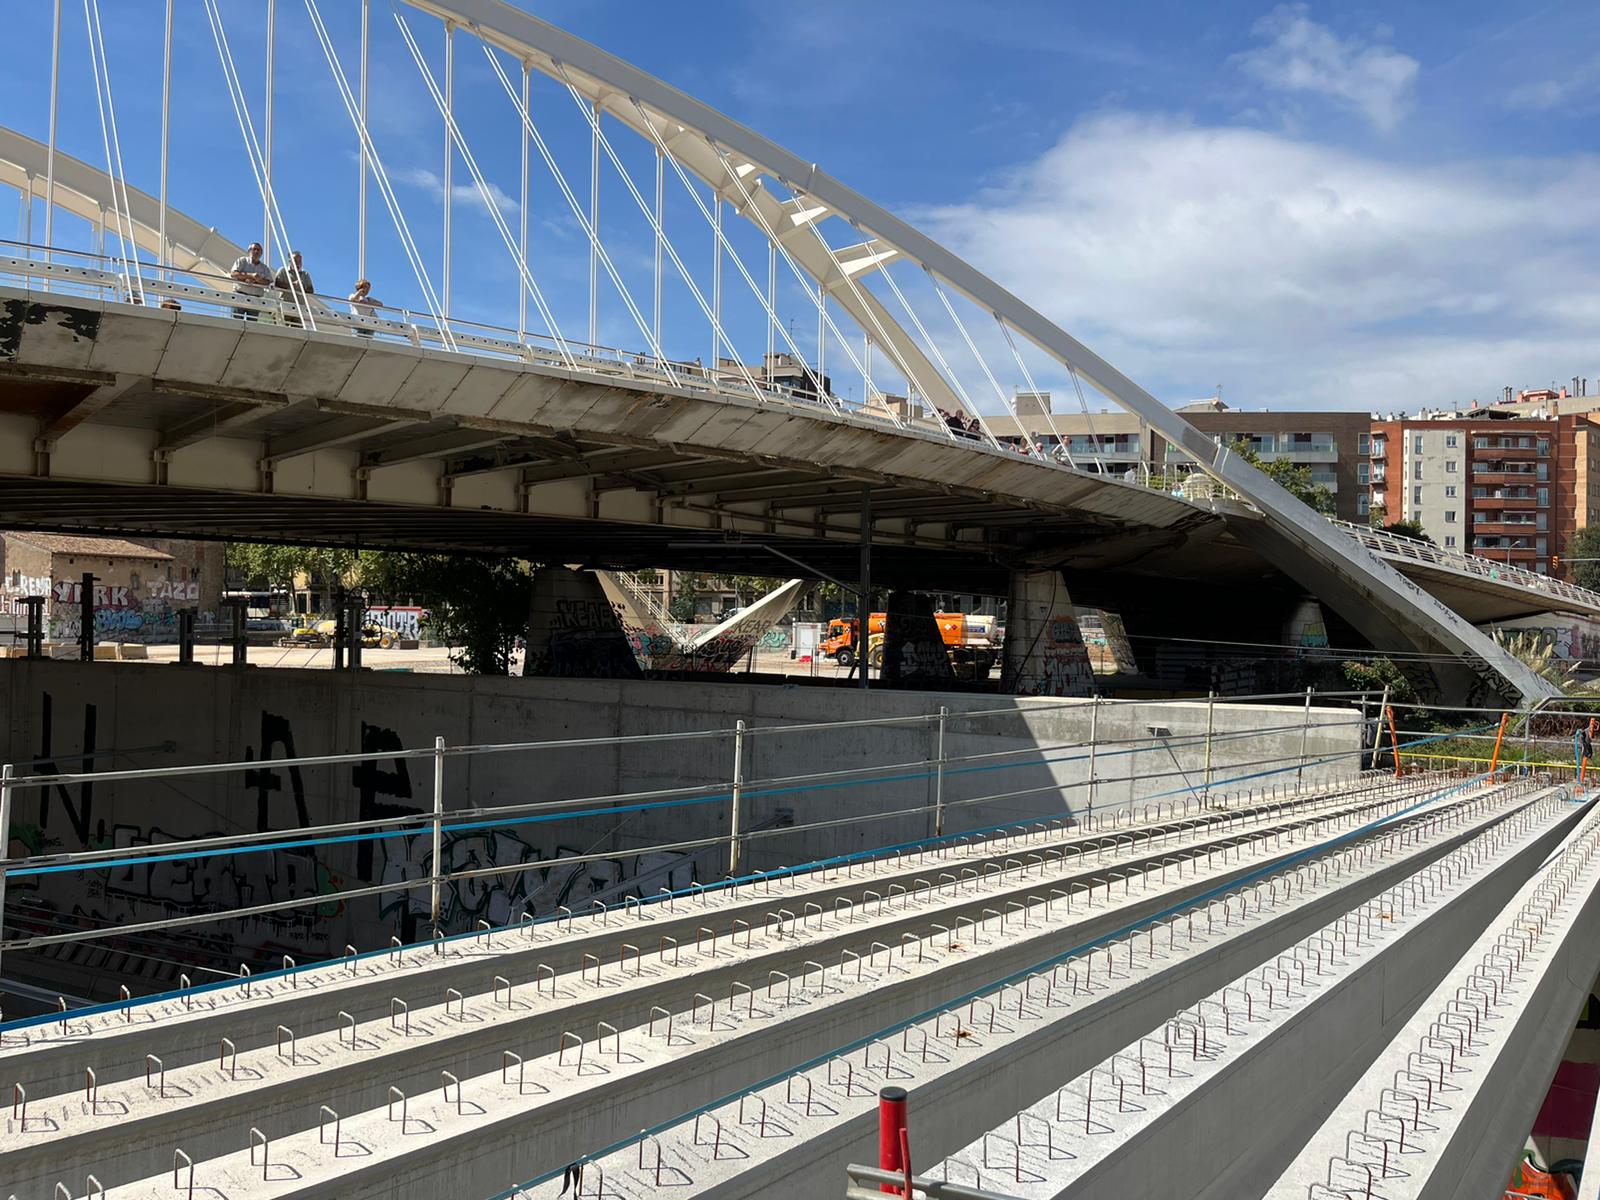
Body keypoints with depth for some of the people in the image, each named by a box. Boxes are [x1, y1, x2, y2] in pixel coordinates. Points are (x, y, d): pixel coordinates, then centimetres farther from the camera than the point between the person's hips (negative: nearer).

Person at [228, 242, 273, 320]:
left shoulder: (265, 268, 17)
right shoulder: (242, 260, 10)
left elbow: (269, 282, 2)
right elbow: (233, 274, -4)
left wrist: (256, 280, -16)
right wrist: (250, 275, -15)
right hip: (240, 294, -2)